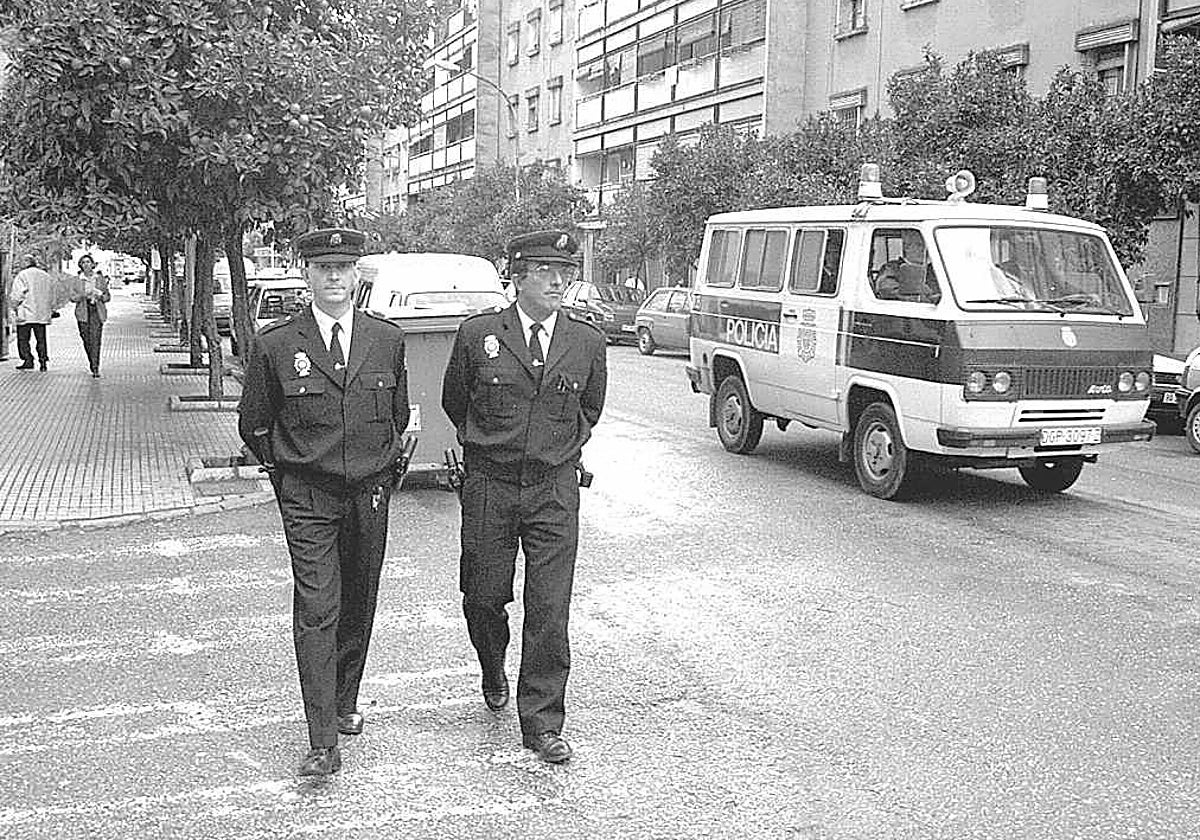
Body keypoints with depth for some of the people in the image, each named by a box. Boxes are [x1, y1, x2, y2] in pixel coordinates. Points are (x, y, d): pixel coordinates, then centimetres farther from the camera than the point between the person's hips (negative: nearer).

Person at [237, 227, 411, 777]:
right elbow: (253, 425, 7)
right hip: (306, 499, -3)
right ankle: (323, 742, -6)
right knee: (316, 611, -8)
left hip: (369, 494, 3)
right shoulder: (274, 345, -5)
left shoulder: (387, 340, 3)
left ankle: (344, 704, 34)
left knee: (358, 607, 13)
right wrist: (288, 470, 9)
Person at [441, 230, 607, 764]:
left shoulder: (588, 343, 3)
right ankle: (493, 673, 41)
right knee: (484, 596, 10)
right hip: (488, 486, 0)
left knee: (550, 611, -2)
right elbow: (454, 403, 13)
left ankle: (542, 724, 9)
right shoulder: (477, 336, -3)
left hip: (554, 488, 0)